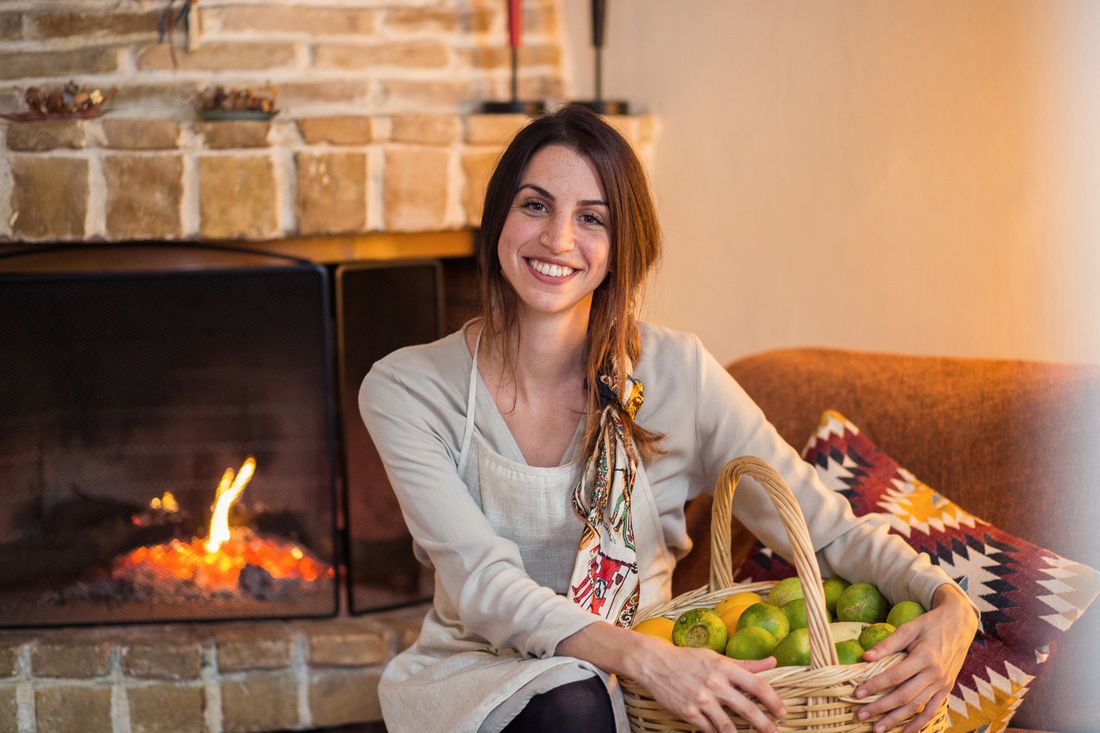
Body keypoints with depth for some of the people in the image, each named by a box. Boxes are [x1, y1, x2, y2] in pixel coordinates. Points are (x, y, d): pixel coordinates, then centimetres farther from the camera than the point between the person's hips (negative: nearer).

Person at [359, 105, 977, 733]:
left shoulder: (675, 374, -5)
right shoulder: (408, 391, -8)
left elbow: (829, 528, -3)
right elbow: (485, 588, -18)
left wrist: (949, 604, -23)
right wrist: (641, 656, -35)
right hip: (472, 681, -2)